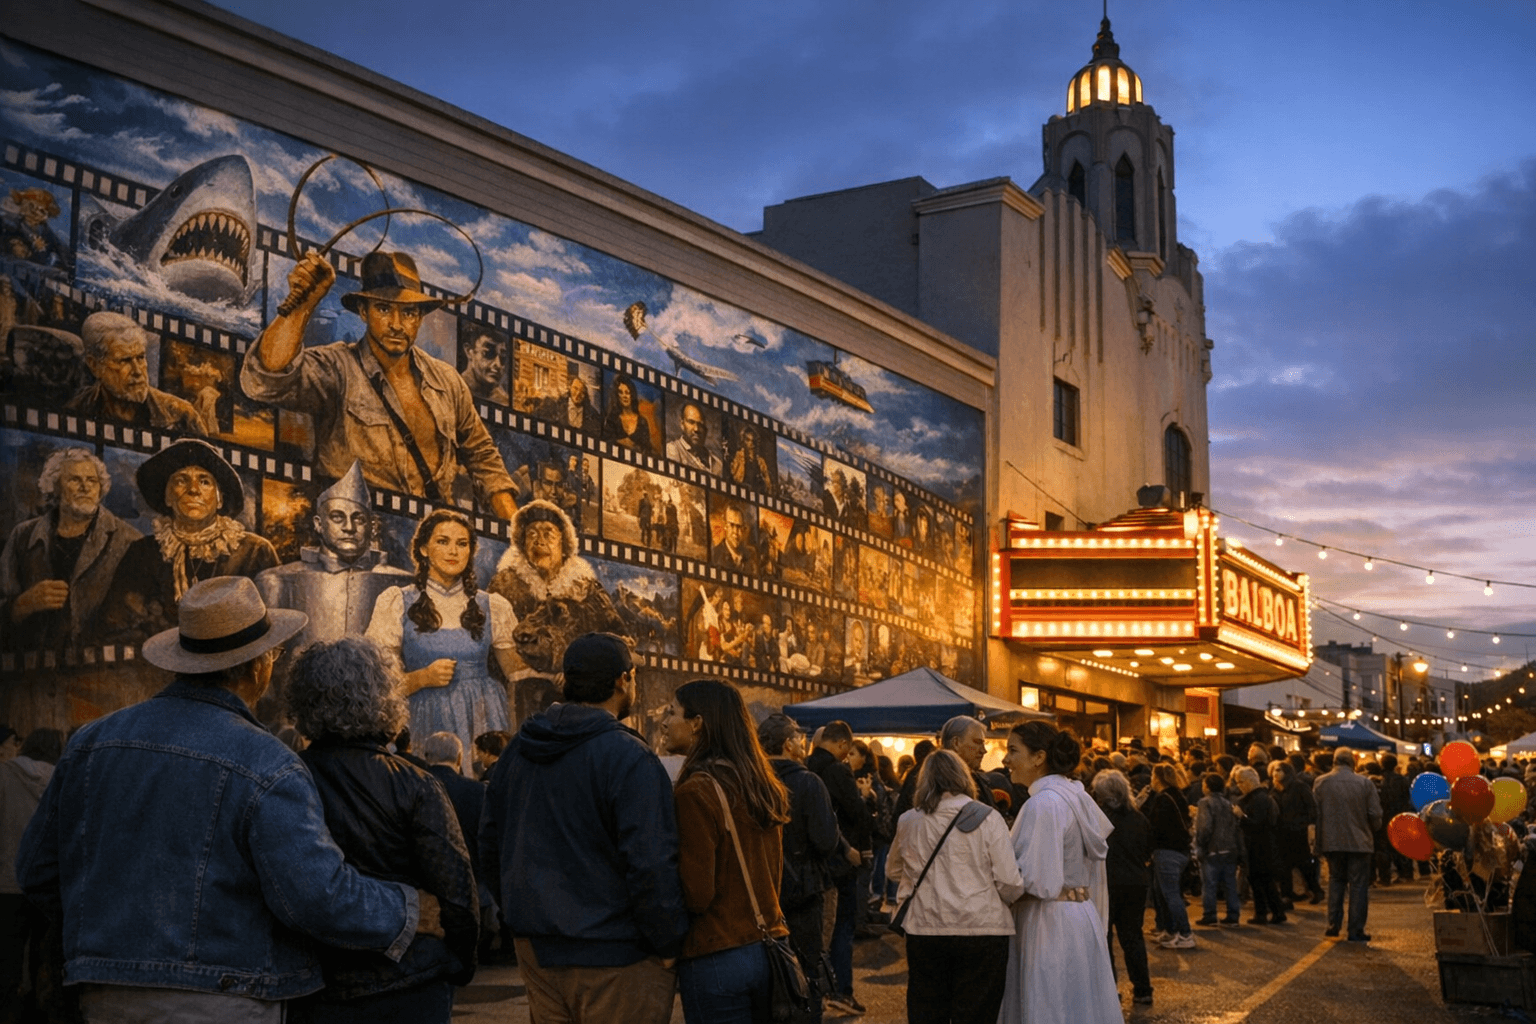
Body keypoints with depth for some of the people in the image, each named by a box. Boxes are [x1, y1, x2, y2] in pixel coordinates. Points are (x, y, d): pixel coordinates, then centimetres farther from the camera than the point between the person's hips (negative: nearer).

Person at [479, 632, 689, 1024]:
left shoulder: (517, 750, 8)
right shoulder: (629, 758, -16)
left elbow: (490, 845, 15)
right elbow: (651, 864, -20)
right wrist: (670, 946, -9)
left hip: (536, 949, 7)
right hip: (614, 959, -7)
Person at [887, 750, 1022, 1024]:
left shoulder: (908, 822, 2)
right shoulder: (987, 818, -7)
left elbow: (892, 871, 18)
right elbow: (1010, 883, -8)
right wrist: (1009, 897, 13)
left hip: (924, 931, 3)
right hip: (981, 930, -3)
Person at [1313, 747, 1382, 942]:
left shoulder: (1321, 783, -2)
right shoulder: (1364, 783, -6)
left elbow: (1315, 814, 1)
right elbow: (1375, 814, -4)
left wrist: (1319, 842, 10)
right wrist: (1372, 830, 17)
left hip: (1332, 842, 2)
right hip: (1359, 842, -2)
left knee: (1336, 881, 16)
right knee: (1358, 885, 5)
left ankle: (1333, 925, 13)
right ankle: (1356, 930, 4)